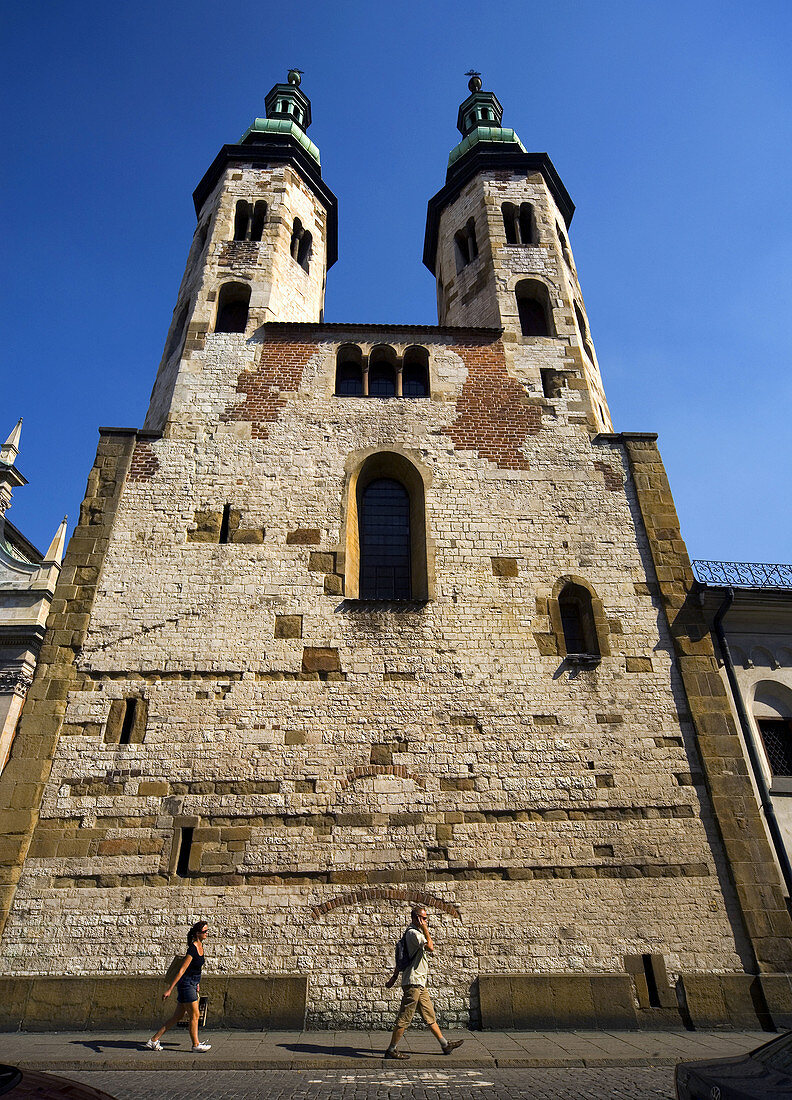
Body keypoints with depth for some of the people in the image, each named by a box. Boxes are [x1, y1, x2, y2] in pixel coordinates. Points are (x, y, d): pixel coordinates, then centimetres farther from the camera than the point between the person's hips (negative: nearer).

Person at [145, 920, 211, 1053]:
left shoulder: (200, 946, 7)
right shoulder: (192, 949, -21)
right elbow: (182, 970, -22)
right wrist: (169, 989, -20)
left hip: (192, 984, 9)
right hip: (186, 984, -9)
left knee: (177, 1017, 12)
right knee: (194, 1015, 1)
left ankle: (154, 1040, 20)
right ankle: (196, 1045, 15)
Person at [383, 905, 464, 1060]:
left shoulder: (415, 933, 17)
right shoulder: (413, 933, -16)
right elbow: (430, 948, -26)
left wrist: (394, 977, 22)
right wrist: (425, 929, -19)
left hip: (419, 983, 10)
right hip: (413, 982, -10)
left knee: (430, 1016, 15)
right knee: (404, 1018, -2)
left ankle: (445, 1045, 22)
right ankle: (391, 1050, 6)